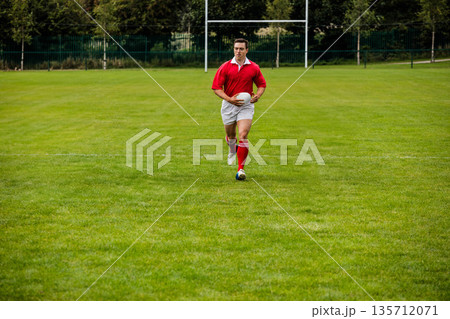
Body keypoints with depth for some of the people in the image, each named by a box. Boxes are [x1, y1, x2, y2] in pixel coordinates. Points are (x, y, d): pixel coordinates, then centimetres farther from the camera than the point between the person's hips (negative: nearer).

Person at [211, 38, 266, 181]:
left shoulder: (254, 68, -1)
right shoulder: (225, 67, -4)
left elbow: (262, 84, 13)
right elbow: (216, 87, -4)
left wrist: (257, 95, -8)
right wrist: (229, 99, -18)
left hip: (246, 105, -1)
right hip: (229, 105, 1)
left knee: (243, 136, -16)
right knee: (230, 135, 16)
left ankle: (241, 169, -13)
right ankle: (232, 150, 53)